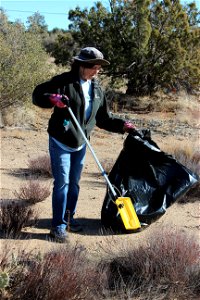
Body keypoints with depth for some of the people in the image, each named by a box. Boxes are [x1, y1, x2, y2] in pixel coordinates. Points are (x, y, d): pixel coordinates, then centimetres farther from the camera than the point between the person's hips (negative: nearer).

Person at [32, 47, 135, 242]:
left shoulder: (97, 89, 8)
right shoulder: (64, 81, -12)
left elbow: (103, 118, 13)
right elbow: (37, 94, -13)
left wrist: (122, 125, 1)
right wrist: (52, 99, -32)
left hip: (80, 144, 7)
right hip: (60, 142, -6)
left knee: (74, 182, 15)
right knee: (62, 183, -6)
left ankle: (69, 218, 30)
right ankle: (58, 226, 3)